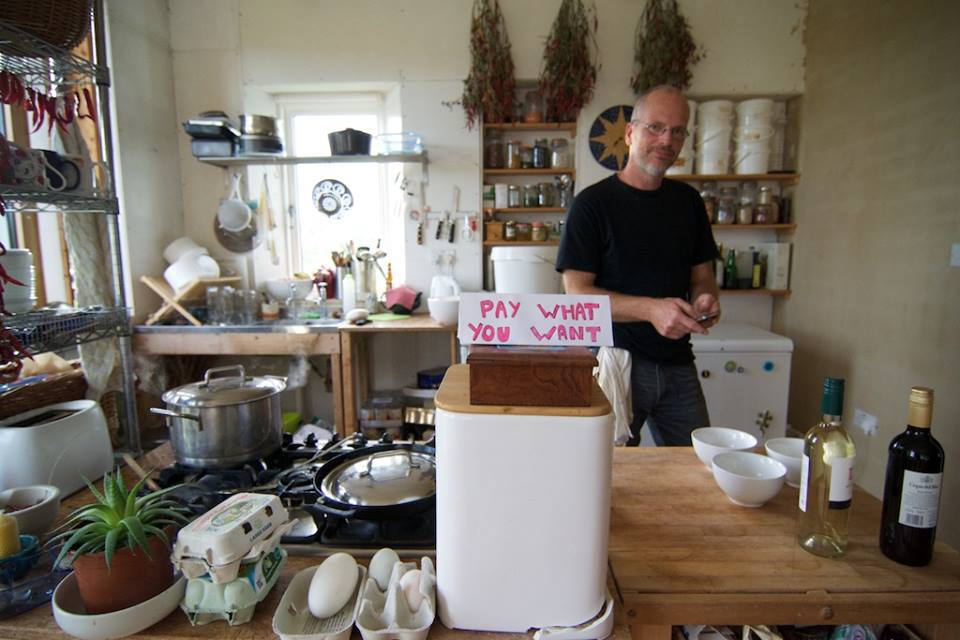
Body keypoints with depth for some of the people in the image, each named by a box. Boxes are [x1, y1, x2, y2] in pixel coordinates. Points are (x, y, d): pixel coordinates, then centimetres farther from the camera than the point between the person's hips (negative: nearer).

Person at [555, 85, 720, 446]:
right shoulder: (593, 203, -7)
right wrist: (651, 309, -25)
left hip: (678, 364, 5)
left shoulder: (688, 201, 10)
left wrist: (705, 299, -7)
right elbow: (577, 293, -13)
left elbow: (702, 276, 17)